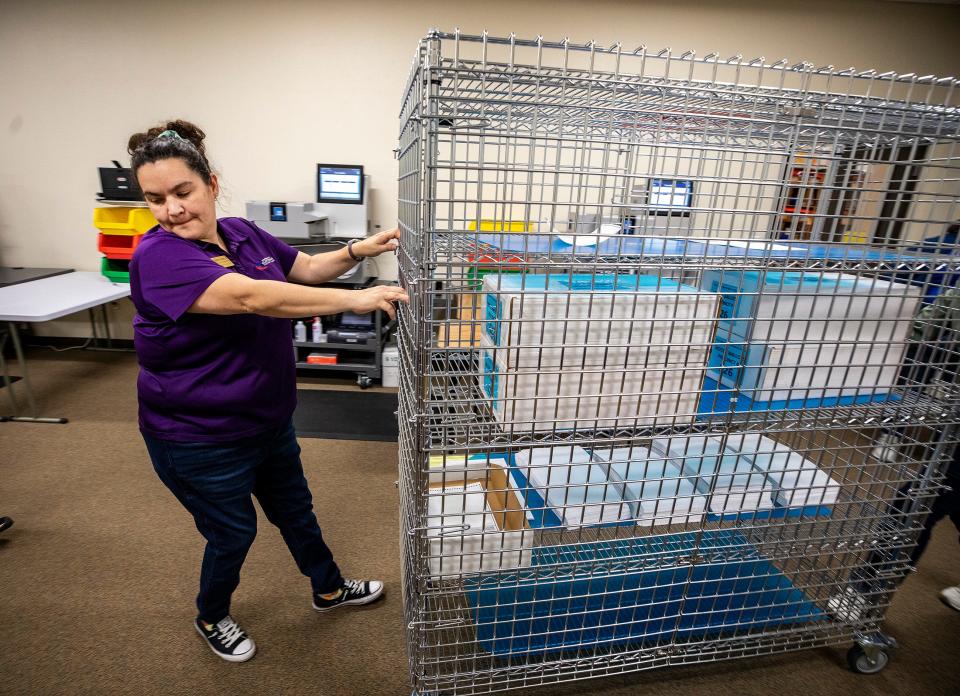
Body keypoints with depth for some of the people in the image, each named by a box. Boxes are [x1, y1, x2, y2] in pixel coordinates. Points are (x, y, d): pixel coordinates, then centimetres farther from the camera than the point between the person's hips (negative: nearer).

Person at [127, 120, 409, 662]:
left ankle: (329, 590, 48)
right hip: (200, 439, -7)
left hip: (268, 417, 7)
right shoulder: (160, 256, -25)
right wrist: (355, 300, -46)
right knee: (233, 534, 15)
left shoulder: (242, 233, -2)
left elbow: (308, 268, 8)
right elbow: (252, 297, -40)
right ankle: (211, 618, 48)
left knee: (295, 509, 23)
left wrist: (358, 252, -10)